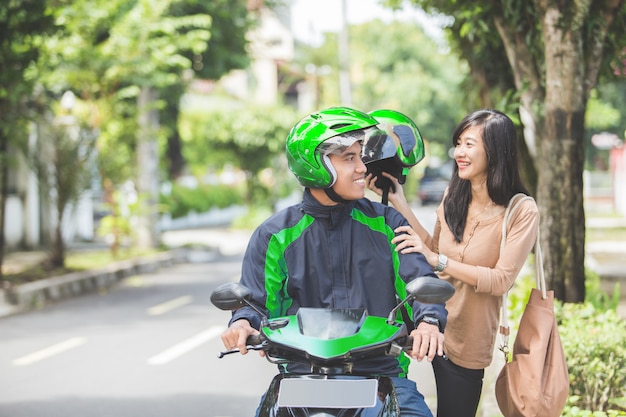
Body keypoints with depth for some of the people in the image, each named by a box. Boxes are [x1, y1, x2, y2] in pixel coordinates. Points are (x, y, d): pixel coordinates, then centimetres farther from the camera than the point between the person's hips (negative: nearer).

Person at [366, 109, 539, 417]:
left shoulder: (522, 212, -15)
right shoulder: (453, 196, 3)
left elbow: (501, 280, -20)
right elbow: (433, 249, 6)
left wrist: (438, 261, -27)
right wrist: (398, 201, 2)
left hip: (467, 343, -4)